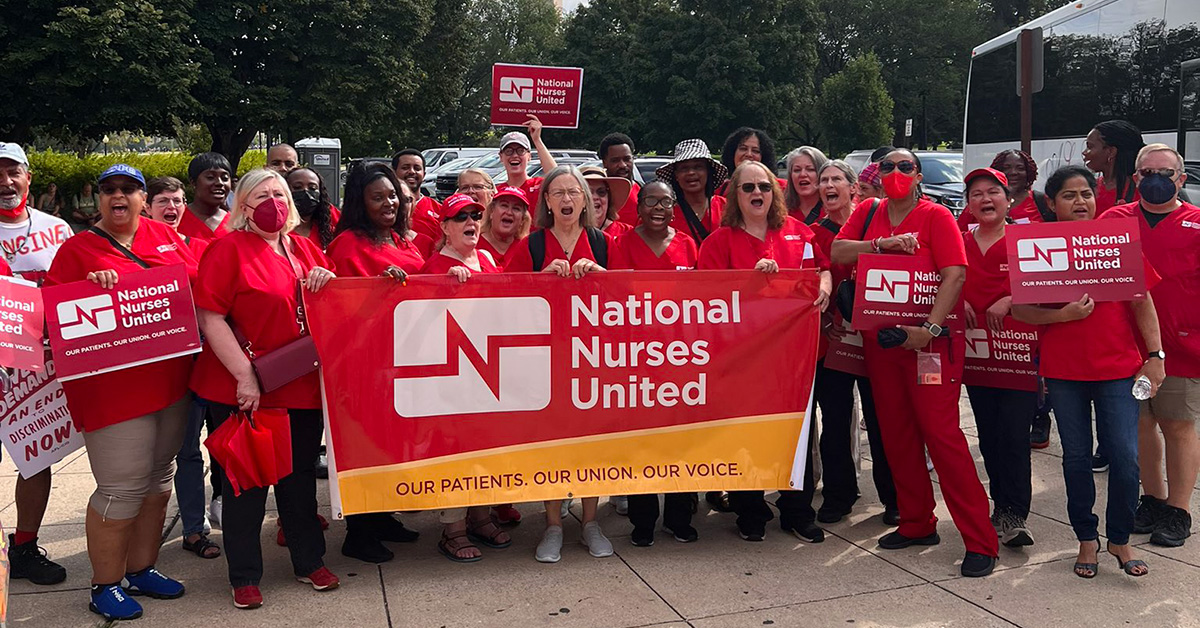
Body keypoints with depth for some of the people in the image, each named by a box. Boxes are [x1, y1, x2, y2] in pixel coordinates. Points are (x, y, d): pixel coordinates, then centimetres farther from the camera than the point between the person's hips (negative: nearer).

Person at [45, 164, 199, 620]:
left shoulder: (165, 236, 10)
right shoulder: (77, 249, -2)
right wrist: (90, 288, -22)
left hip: (169, 379, 6)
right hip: (113, 387, -5)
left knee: (159, 478, 15)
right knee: (124, 487, -3)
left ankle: (141, 569, 31)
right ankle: (105, 585, 15)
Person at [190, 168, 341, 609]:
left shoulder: (305, 250, 11)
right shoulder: (228, 248, -6)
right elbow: (209, 318, -14)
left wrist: (329, 282, -5)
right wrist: (245, 375, -20)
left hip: (302, 386, 5)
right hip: (244, 389, -5)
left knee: (300, 475, 16)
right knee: (246, 481, 6)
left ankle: (309, 561, 31)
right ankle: (244, 576, 21)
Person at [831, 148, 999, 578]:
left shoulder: (935, 216, -3)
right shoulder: (867, 213, 11)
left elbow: (955, 274, -13)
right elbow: (838, 252, -1)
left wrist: (930, 328, -22)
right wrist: (883, 243, -14)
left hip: (929, 340, -5)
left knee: (941, 432, -10)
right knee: (896, 433, 10)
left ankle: (981, 541, -3)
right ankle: (917, 524, 25)